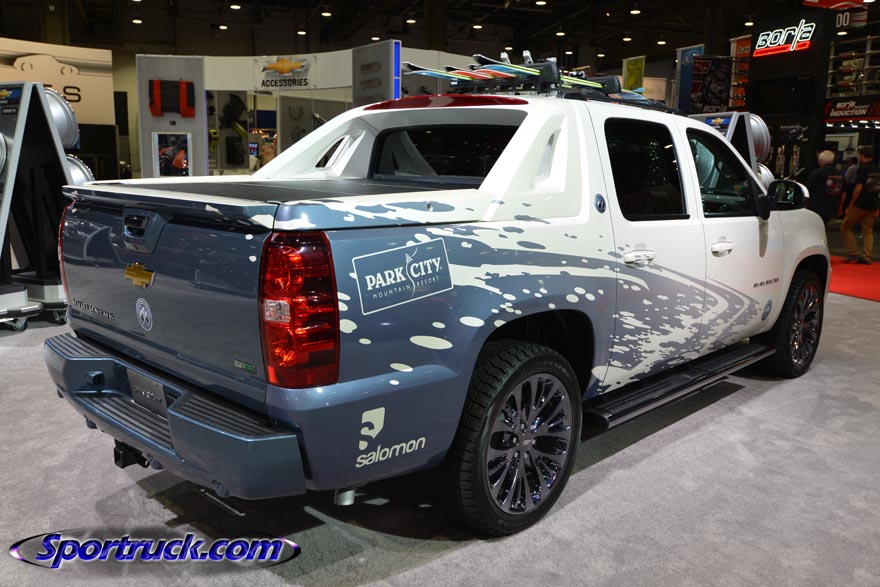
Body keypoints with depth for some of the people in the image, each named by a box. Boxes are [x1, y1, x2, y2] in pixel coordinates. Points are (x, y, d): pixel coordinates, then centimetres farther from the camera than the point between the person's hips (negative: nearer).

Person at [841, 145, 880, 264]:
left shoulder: (863, 169, -12)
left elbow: (858, 189, -17)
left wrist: (851, 204, -10)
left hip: (861, 204, -7)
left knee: (846, 226, 5)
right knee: (868, 231, 11)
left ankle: (854, 253, 0)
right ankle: (866, 257, 8)